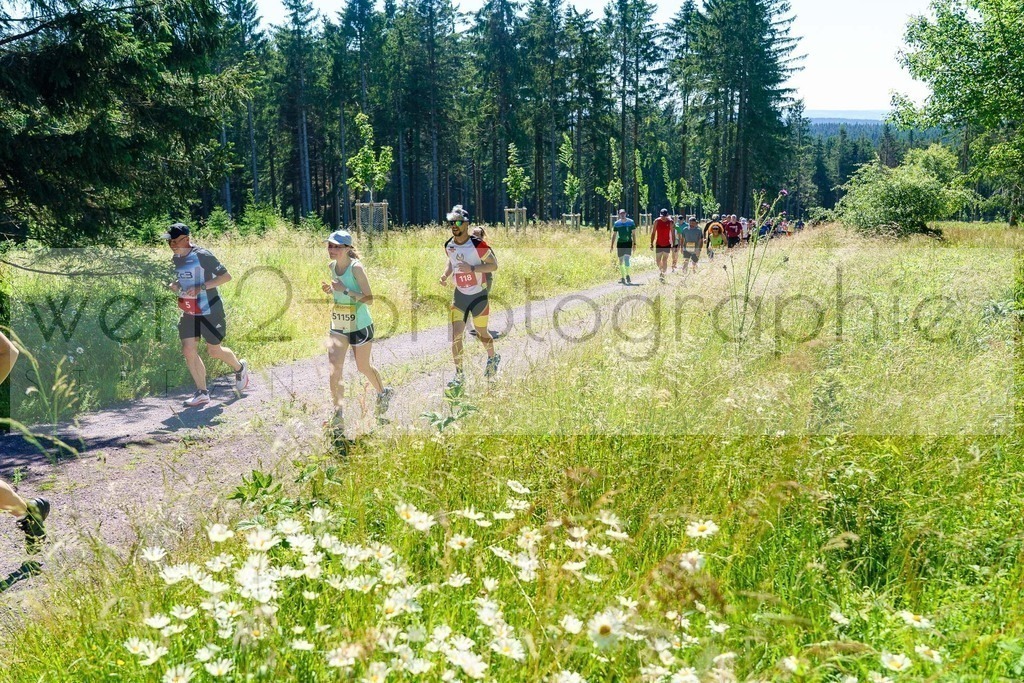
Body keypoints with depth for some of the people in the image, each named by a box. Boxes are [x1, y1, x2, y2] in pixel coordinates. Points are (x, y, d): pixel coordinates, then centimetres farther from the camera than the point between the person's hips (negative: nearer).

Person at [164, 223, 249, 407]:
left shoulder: (202, 256, -17)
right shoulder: (176, 259, 5)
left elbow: (226, 276, -18)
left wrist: (202, 287, -26)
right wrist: (175, 285, -1)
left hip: (210, 311, -7)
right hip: (189, 312, 7)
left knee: (214, 351, 6)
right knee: (188, 350, -4)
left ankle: (240, 368, 37)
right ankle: (202, 393, 6)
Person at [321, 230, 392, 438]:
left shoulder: (356, 267, -19)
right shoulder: (332, 266, 2)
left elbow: (369, 299, -21)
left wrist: (344, 290, -29)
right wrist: (330, 289, -3)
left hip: (360, 326, -5)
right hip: (338, 326, 5)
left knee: (363, 367, 13)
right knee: (335, 366, -13)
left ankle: (383, 393, 44)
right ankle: (338, 412, -15)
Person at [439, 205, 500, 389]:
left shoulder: (478, 245, -19)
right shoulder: (449, 246, -2)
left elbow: (493, 265, -15)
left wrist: (472, 268, -28)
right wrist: (445, 274, -3)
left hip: (479, 295, -4)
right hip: (460, 296, 4)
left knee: (481, 333, 12)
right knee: (456, 336, -6)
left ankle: (493, 358, 44)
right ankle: (459, 375, 5)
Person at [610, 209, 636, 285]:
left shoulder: (631, 222, 0)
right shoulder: (617, 223, 4)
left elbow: (634, 234, 4)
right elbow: (614, 235, 9)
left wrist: (634, 244, -2)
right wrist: (612, 246, 5)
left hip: (628, 243, -2)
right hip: (620, 243, 2)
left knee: (626, 259, -16)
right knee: (621, 261, 5)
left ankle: (627, 275, -1)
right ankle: (622, 277, 14)